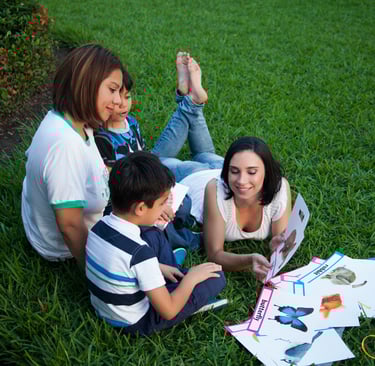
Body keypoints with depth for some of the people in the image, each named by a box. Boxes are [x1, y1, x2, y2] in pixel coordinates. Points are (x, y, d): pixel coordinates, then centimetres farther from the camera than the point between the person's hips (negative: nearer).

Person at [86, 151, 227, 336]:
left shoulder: (100, 225, -12)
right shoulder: (140, 253, -33)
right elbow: (168, 311, -24)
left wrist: (157, 268, 6)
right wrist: (191, 278, -10)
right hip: (136, 323, -7)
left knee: (154, 236, 17)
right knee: (216, 278, -8)